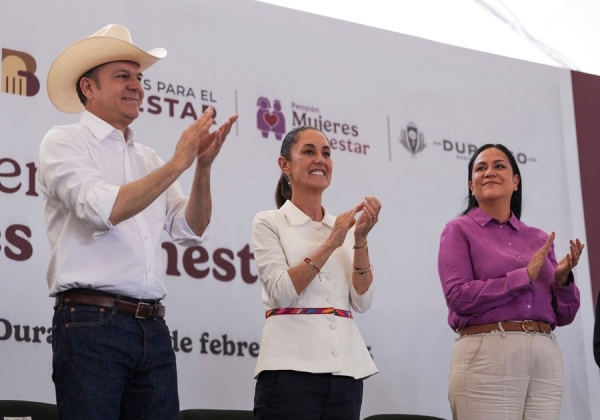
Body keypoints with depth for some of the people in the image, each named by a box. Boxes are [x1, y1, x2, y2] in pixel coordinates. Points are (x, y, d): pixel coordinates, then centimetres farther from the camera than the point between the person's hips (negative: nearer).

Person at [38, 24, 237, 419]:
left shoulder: (149, 159, 18)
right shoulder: (65, 142, 2)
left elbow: (192, 231, 12)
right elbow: (106, 209, -14)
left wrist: (203, 166, -2)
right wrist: (177, 164, -11)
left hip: (153, 328, 6)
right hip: (92, 322, -5)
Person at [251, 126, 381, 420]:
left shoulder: (344, 228, 14)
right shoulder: (269, 223, 2)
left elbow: (362, 302, 4)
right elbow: (281, 292, -12)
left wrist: (360, 240, -6)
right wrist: (330, 244, -13)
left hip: (346, 369, 5)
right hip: (291, 368, -4)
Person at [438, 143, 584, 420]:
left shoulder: (539, 239, 17)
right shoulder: (459, 230, 5)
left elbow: (564, 315, 16)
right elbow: (458, 296, -9)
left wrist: (563, 279, -4)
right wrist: (524, 276, -9)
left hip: (545, 357, 4)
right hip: (487, 355, -4)